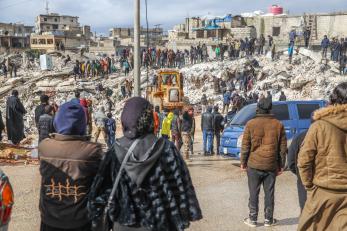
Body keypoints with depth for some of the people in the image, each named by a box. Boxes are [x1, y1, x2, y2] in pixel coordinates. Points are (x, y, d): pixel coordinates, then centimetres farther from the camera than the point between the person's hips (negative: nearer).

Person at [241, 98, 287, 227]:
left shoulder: (251, 124, -6)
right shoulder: (278, 125, 1)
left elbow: (245, 146, -4)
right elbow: (283, 148, 3)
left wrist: (243, 162, 6)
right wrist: (281, 165, 11)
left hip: (254, 164, -1)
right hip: (271, 165, 2)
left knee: (254, 193, 8)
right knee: (269, 193, 10)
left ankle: (252, 219, 14)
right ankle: (268, 219, 18)